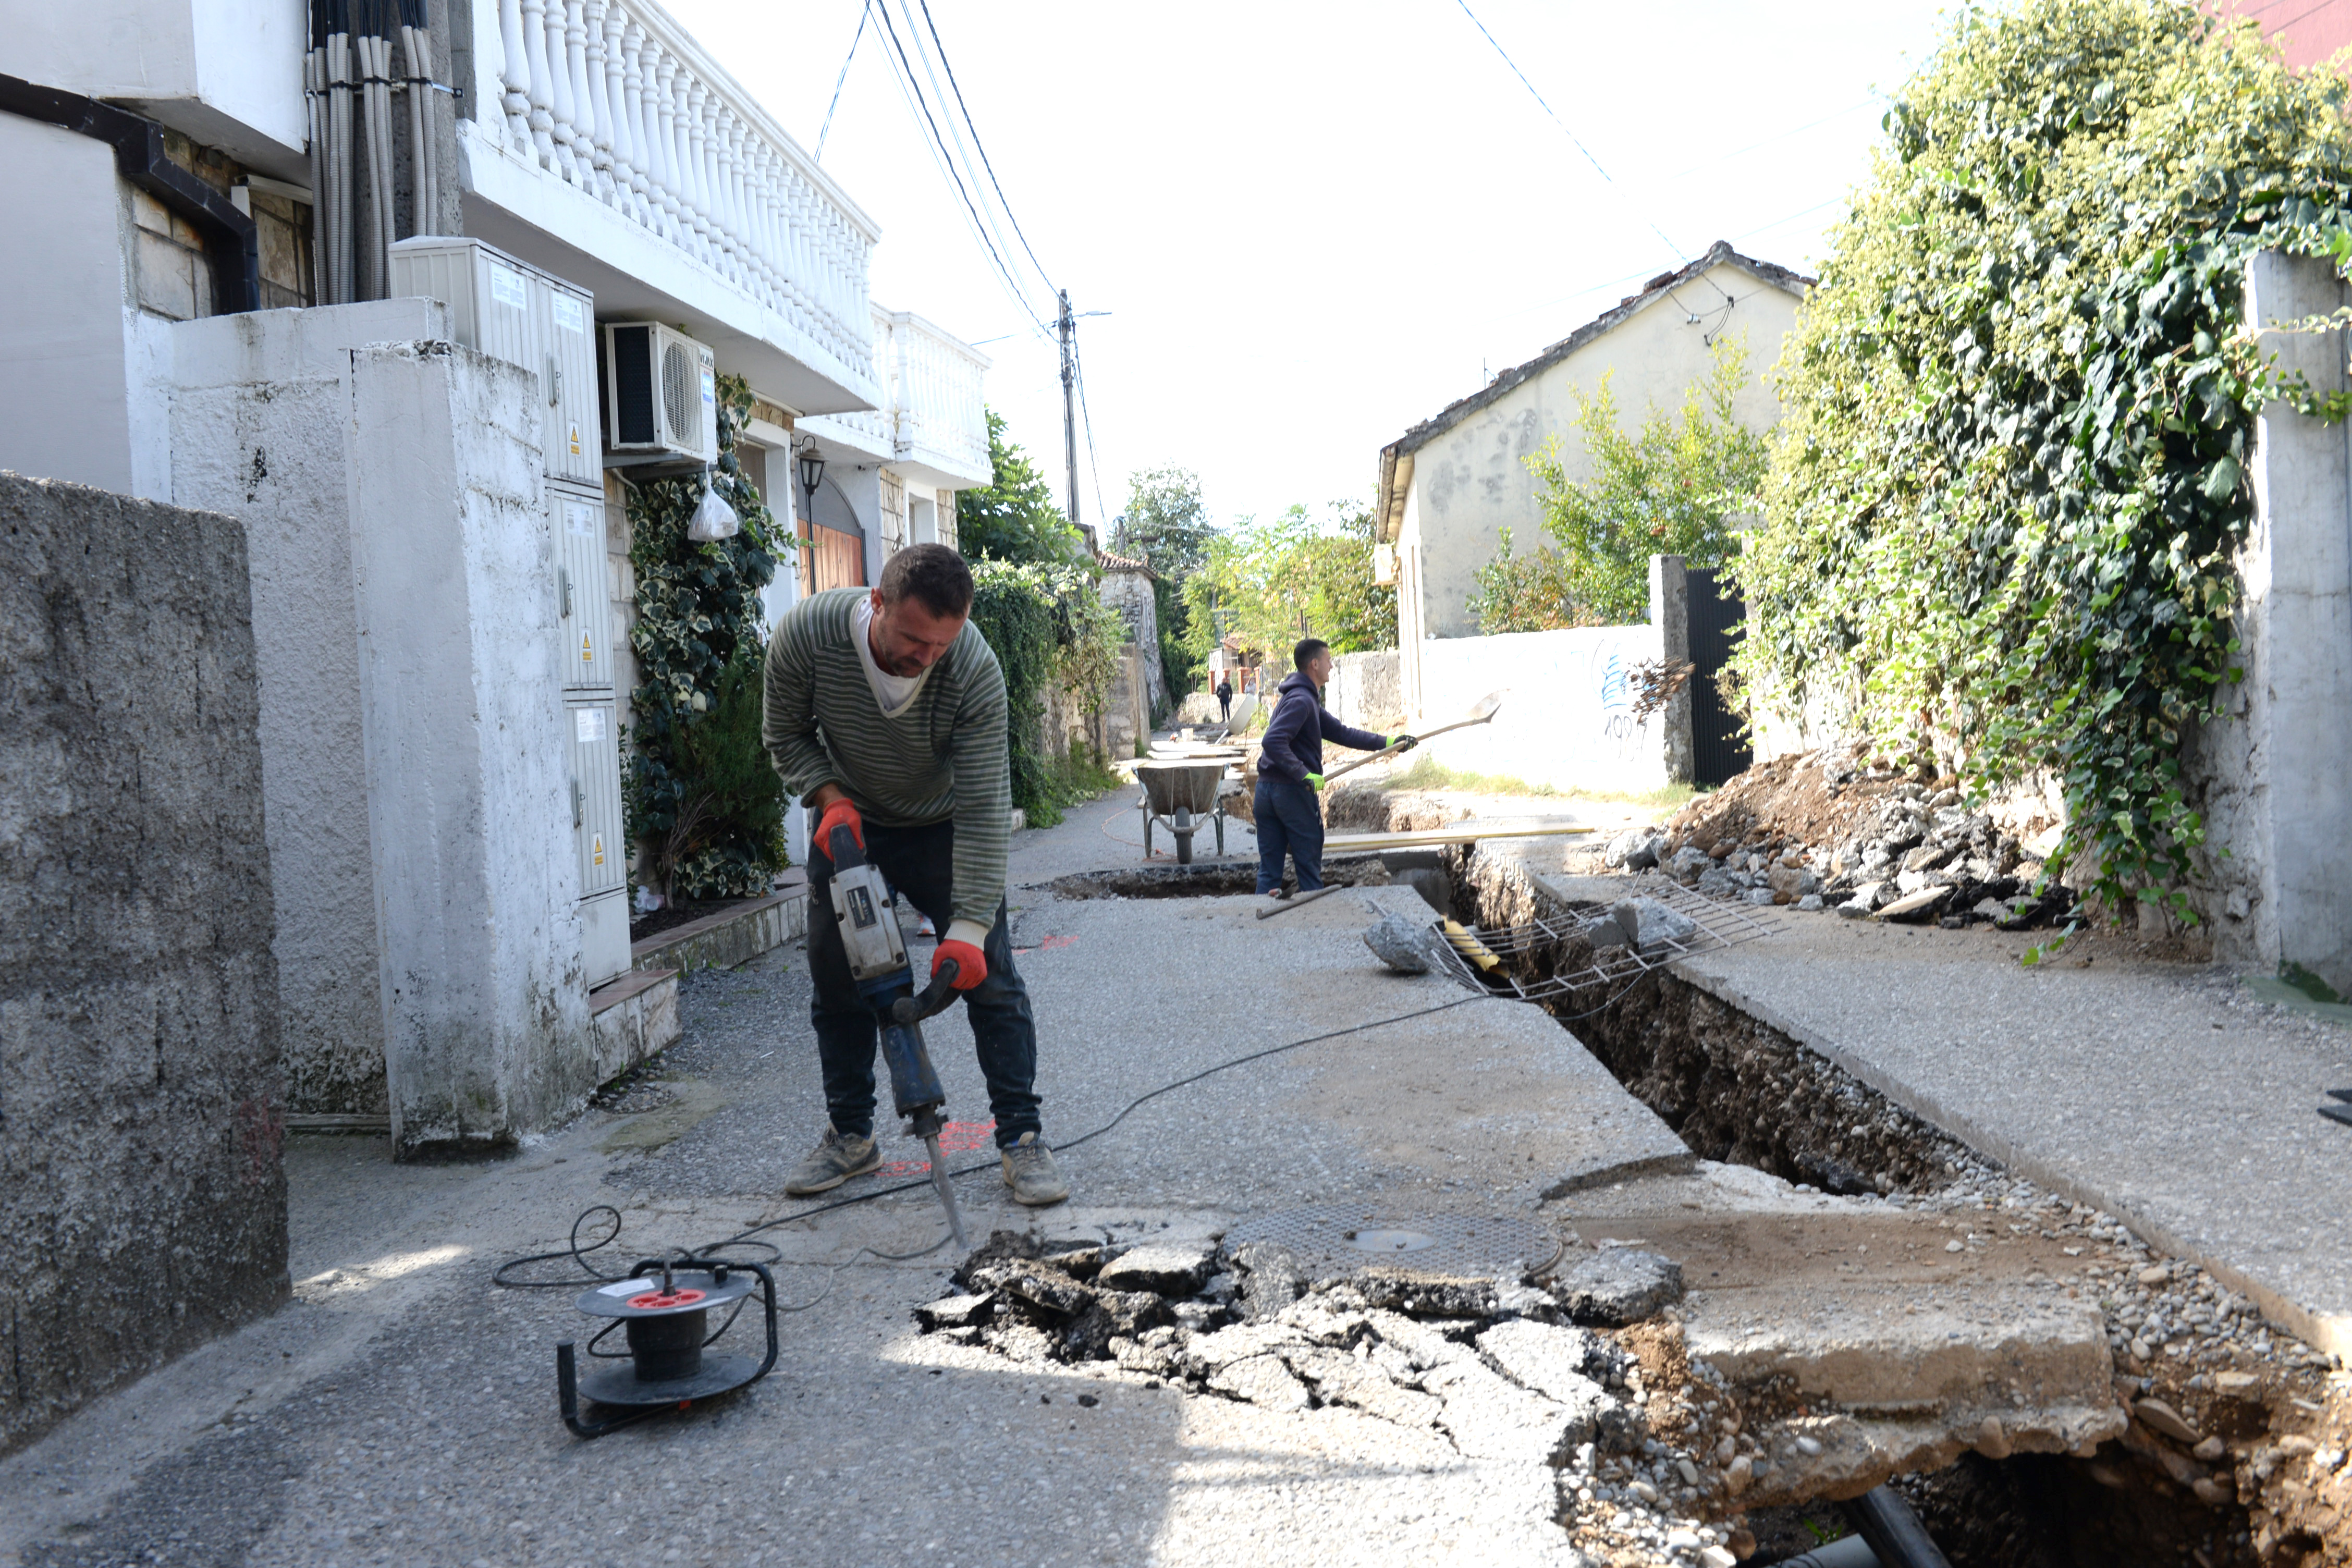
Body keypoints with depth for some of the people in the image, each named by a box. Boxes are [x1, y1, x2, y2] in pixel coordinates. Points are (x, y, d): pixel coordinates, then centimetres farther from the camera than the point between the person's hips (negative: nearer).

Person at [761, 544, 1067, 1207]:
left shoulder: (974, 668, -33)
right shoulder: (805, 634, -28)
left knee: (988, 974, -8)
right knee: (836, 980, 5)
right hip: (848, 822, 2)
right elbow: (786, 735, -8)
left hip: (941, 825, -2)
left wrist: (968, 929, -34)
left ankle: (1021, 1138, 1)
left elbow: (984, 808, -30)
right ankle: (850, 1136, 20)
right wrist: (830, 799, -25)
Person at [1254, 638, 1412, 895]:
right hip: (1293, 793, -9)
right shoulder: (1301, 700, -14)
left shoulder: (1307, 699, 18)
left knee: (1268, 873, 9)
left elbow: (1341, 732, 20)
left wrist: (1388, 742, 19)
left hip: (1267, 790, 9)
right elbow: (1273, 742, -26)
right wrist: (1305, 775, -27)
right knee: (1310, 873, 3)